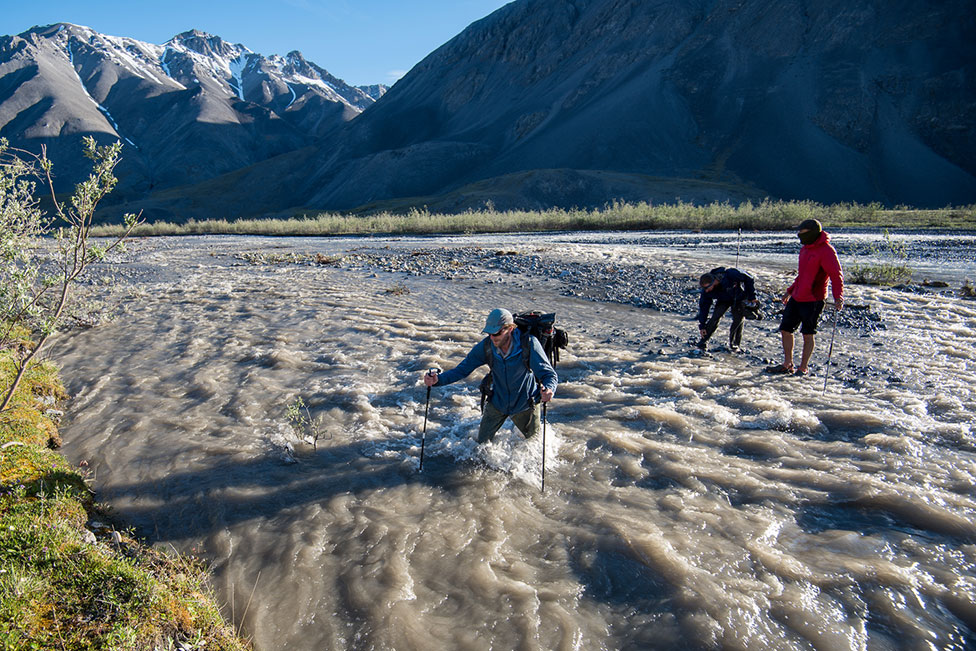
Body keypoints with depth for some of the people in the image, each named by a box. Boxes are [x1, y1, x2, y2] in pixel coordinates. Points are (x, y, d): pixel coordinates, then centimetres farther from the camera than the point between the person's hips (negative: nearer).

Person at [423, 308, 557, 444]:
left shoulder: (528, 343, -29)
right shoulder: (486, 346, -19)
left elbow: (549, 374, -29)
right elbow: (462, 369, -14)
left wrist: (548, 390, -53)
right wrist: (438, 379, -32)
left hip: (525, 404, -2)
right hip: (497, 402, 2)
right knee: (482, 443, 8)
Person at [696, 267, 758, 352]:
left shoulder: (731, 275, -39)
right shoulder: (706, 291, -27)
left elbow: (748, 279, -22)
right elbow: (703, 307, -16)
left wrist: (751, 296, -17)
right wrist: (702, 325, -16)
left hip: (739, 298, -1)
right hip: (723, 300, 1)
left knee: (738, 320, -10)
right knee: (715, 318, -17)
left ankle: (735, 344, 7)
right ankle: (703, 341, -11)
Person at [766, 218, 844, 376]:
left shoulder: (826, 251, -15)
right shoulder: (805, 249, 12)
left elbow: (836, 275, -18)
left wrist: (838, 297, -30)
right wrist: (790, 291, 27)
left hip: (813, 300, -8)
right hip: (797, 298, 8)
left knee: (808, 334, 3)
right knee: (785, 329, 10)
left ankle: (803, 368, 16)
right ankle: (787, 365, 23)